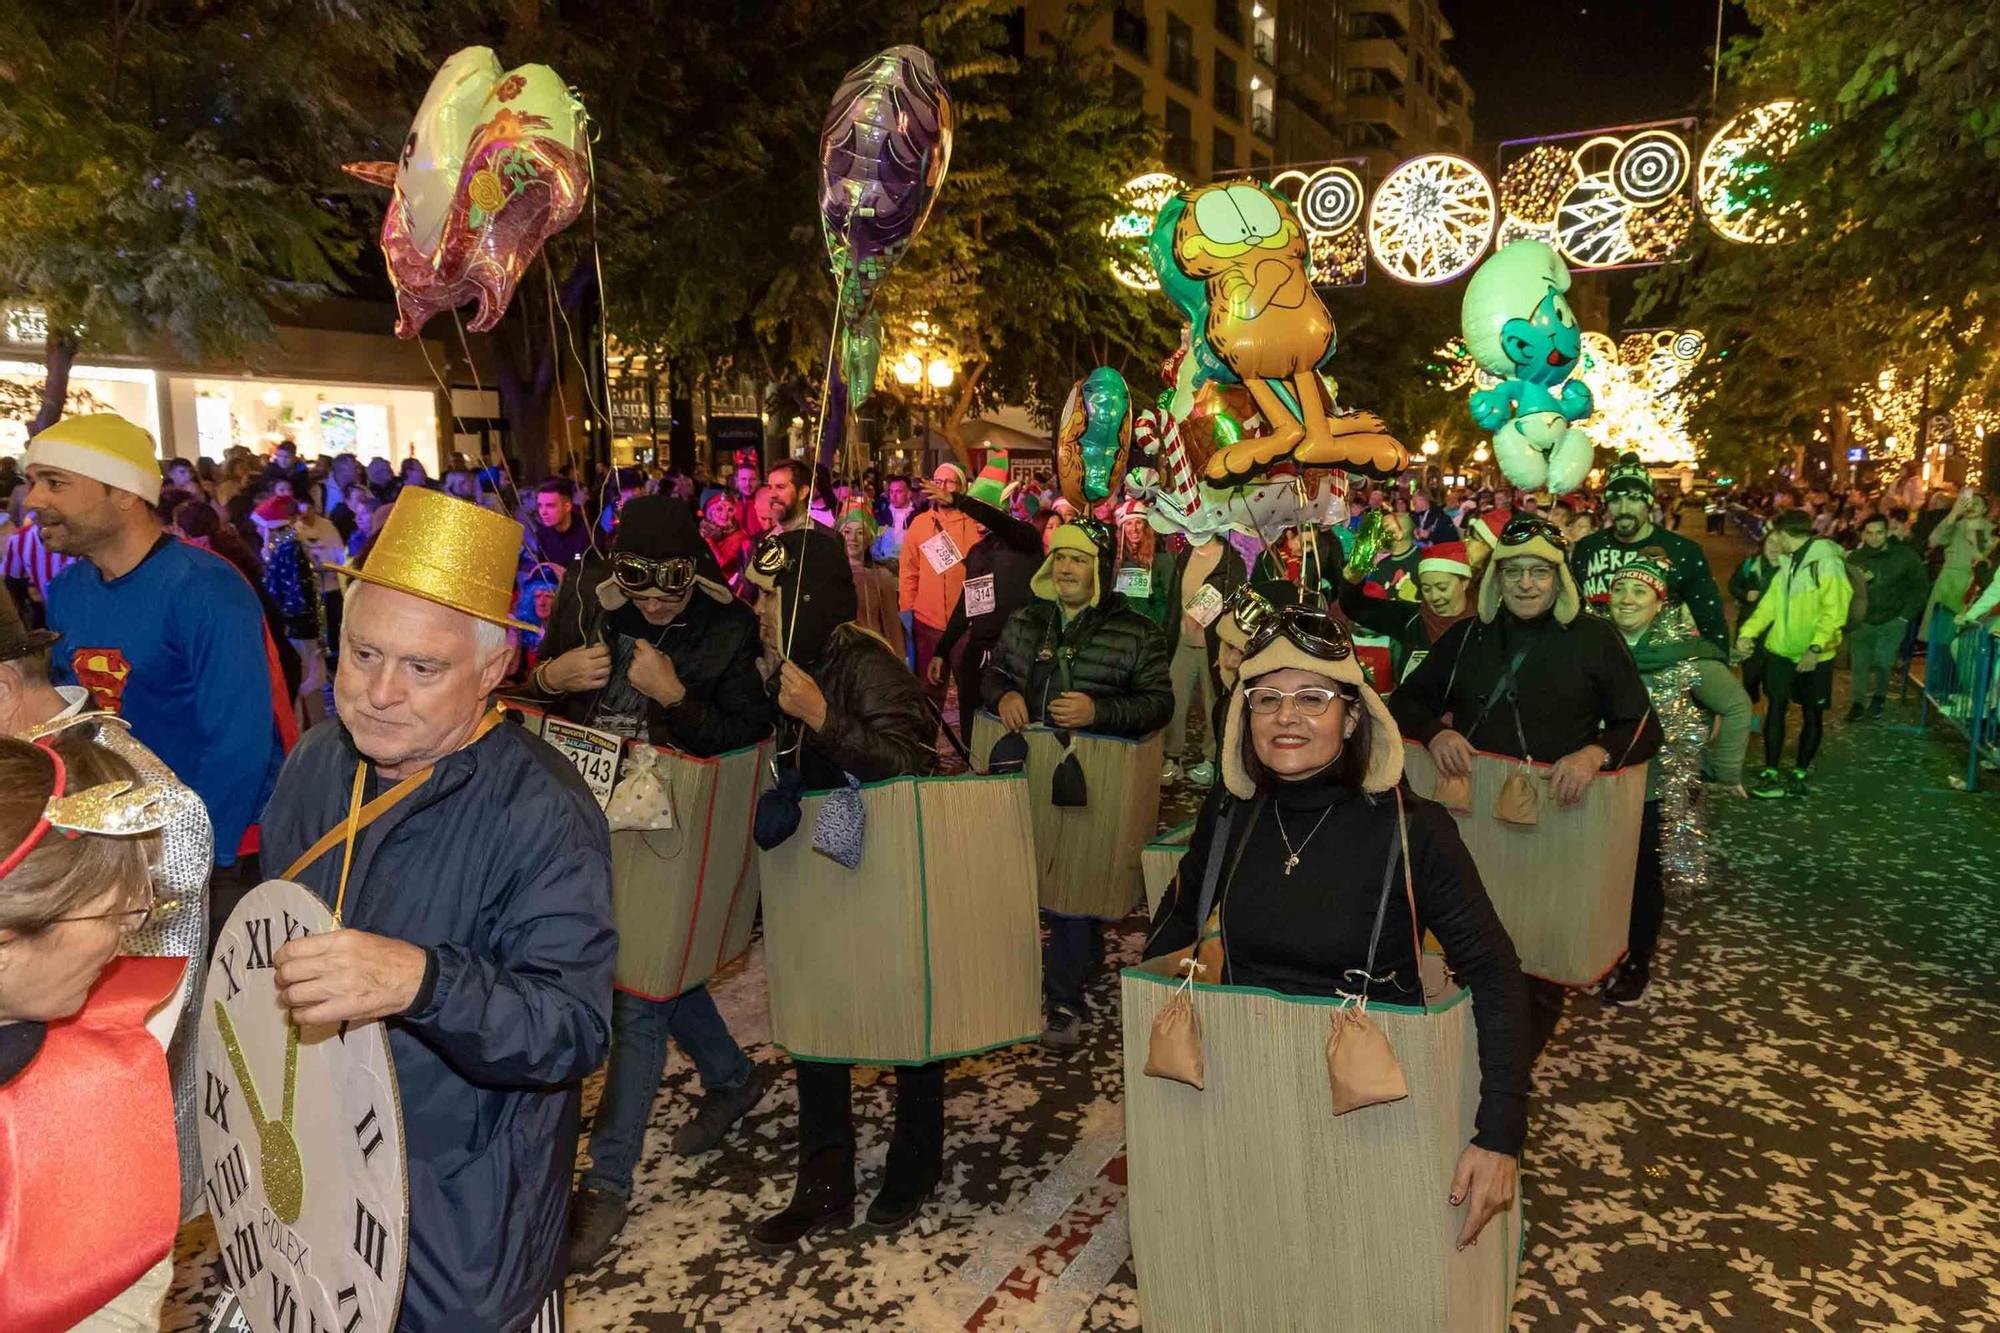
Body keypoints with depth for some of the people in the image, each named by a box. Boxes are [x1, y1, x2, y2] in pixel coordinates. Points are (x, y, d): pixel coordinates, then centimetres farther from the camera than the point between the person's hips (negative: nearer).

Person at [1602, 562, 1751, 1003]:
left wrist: (1723, 770, -3)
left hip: (1656, 793, -2)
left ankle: (1638, 965, 29)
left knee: (1643, 881, 10)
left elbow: (1736, 706, -4)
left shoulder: (1686, 655, -12)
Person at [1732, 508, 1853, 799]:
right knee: (1776, 707, 4)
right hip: (1781, 650, 6)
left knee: (1812, 715, 8)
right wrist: (1747, 633, -3)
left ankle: (1798, 776, 18)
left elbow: (1834, 611, -20)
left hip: (1813, 656, -6)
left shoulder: (1826, 562, -13)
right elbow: (1770, 603, 10)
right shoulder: (1789, 564, 12)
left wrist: (1815, 647, -27)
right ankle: (1770, 774, 9)